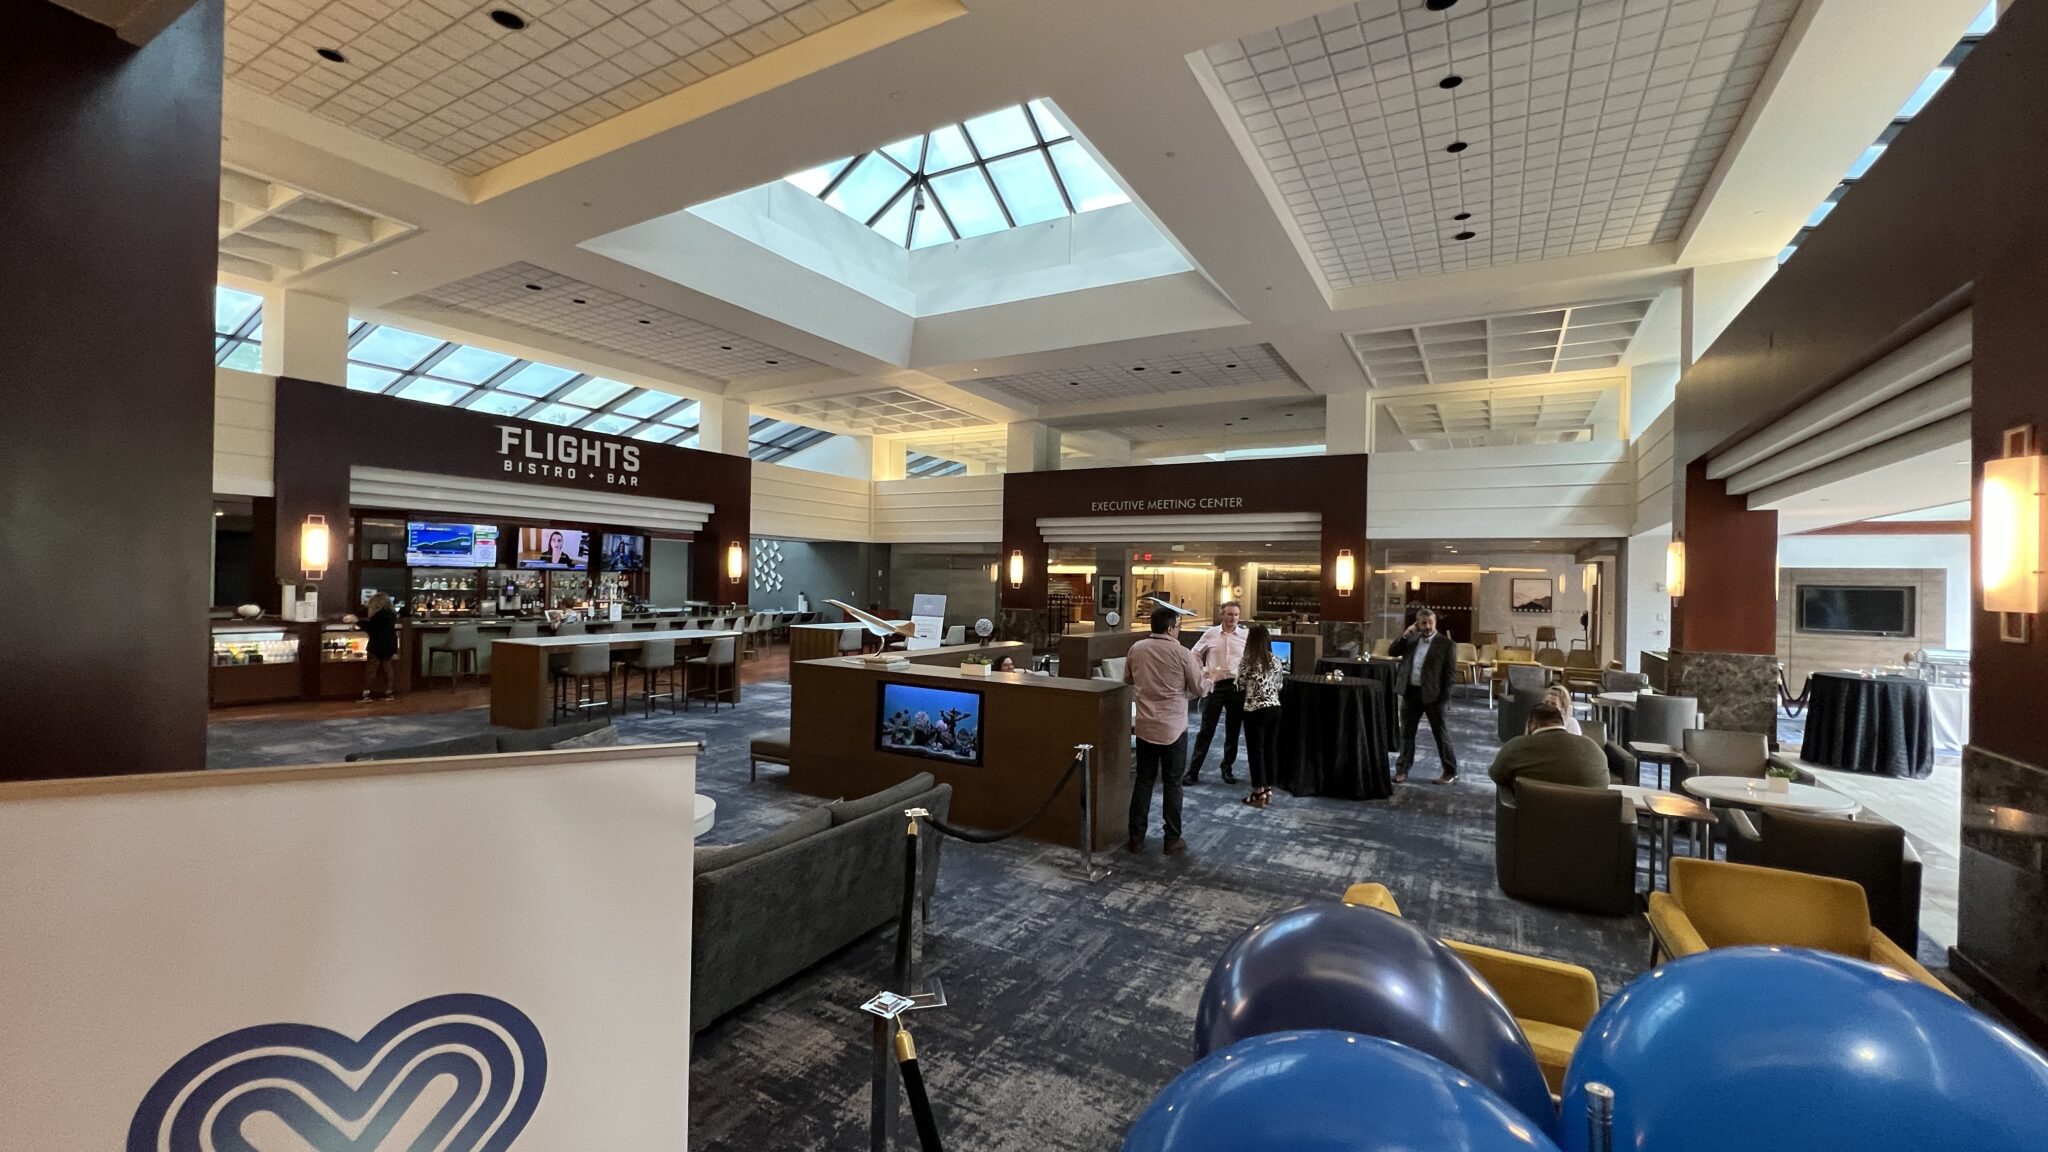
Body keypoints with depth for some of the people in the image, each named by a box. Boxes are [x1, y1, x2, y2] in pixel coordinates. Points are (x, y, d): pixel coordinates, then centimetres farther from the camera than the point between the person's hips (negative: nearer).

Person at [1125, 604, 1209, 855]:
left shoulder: (1136, 649, -1)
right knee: (1172, 783, 8)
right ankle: (1172, 840, 15)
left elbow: (1128, 679, 15)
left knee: (1143, 780, 12)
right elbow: (1200, 690, -5)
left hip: (1145, 726, 4)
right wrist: (1210, 678, 15)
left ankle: (1136, 838, 15)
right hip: (1173, 728, -3)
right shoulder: (1182, 653, -14)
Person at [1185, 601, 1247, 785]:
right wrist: (1202, 672, 2)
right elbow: (1195, 654, 12)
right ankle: (1193, 771, 7)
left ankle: (1227, 769, 26)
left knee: (1233, 732, 10)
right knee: (1206, 731, 2)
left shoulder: (1245, 636, 0)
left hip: (1237, 687, 1)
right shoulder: (1211, 634, 1)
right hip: (1215, 686, -1)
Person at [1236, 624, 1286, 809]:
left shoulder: (1246, 662, -13)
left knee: (1255, 751, 4)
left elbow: (1240, 687, -5)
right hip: (1274, 709, 5)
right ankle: (1268, 789, 21)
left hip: (1255, 711, -5)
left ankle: (1260, 793, 7)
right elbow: (1279, 686, 10)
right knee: (1270, 749, 13)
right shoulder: (1276, 661, 1)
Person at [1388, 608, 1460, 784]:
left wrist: (1444, 696, -13)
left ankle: (1451, 771, 18)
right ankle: (1402, 770, 18)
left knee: (1441, 733, 5)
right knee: (1407, 733, 10)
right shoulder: (1411, 639, 7)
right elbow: (1392, 652, 5)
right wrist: (1404, 635, -7)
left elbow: (1450, 672, -8)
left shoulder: (1446, 644, -7)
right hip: (1410, 692, 5)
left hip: (1432, 694, -5)